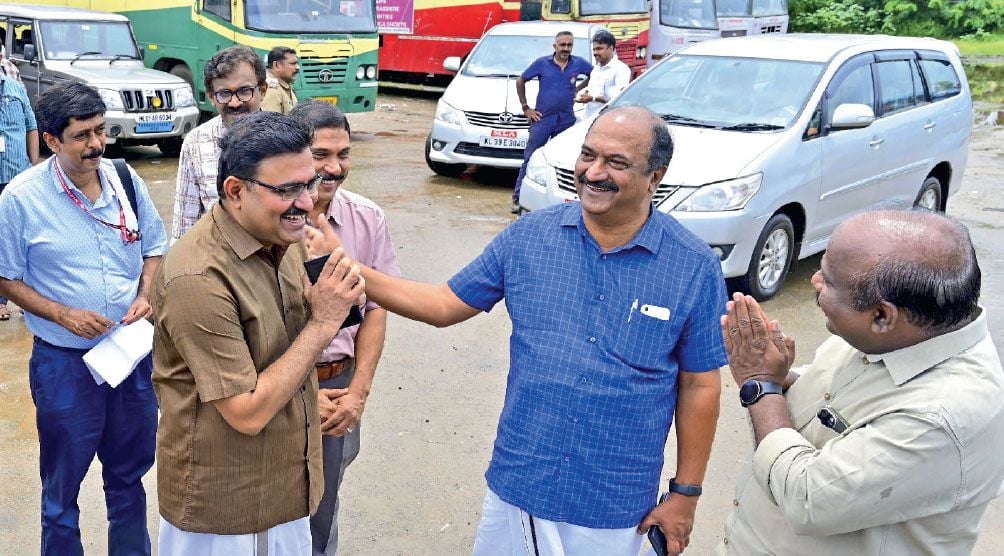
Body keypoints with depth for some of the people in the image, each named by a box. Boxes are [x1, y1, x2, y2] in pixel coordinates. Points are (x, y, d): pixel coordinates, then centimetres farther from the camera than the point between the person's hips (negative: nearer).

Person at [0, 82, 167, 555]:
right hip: (64, 362, -3)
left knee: (130, 471, 20)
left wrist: (144, 296, -9)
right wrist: (63, 314, -19)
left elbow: (154, 248, 8)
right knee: (62, 483, 14)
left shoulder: (125, 180, -4)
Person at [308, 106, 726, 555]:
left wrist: (685, 493, -1)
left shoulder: (695, 268, -10)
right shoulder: (529, 236, -5)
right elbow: (445, 304, 2)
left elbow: (699, 386, -4)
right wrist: (349, 271, -8)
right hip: (515, 485, 2)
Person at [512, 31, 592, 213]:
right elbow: (520, 81, 7)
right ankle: (518, 198, 0)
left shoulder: (578, 64, 5)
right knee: (530, 158, -4)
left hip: (567, 120, 2)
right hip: (543, 118, -2)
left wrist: (578, 88, 9)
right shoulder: (542, 63, 0)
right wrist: (525, 108, 3)